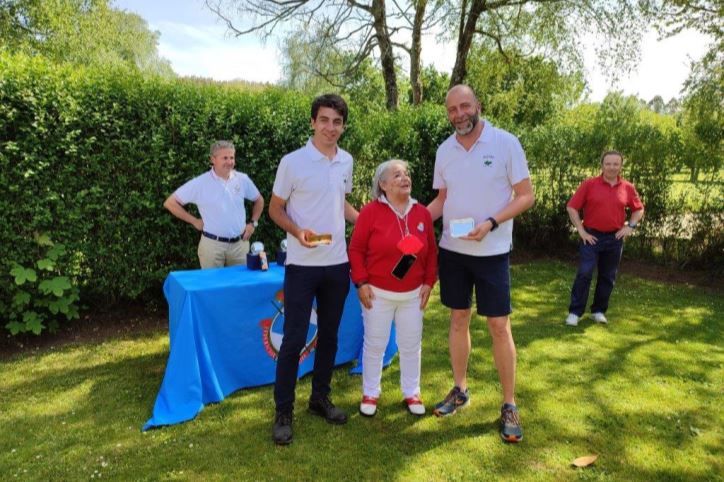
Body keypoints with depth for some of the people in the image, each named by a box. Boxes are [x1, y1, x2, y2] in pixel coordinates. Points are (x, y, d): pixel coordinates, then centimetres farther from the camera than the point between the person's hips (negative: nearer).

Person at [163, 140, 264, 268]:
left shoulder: (243, 179, 1)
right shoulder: (200, 183, -8)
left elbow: (259, 200, 18)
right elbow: (170, 203, -4)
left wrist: (253, 223, 7)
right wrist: (195, 221, -5)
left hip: (240, 243, 3)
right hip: (212, 244, -3)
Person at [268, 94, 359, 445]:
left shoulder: (346, 161, 6)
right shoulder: (292, 162, -9)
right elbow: (275, 209, -3)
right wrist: (298, 232, -21)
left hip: (337, 264, 5)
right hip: (302, 265, -5)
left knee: (329, 335, 14)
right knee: (294, 339, 0)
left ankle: (320, 398, 31)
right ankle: (283, 412, 15)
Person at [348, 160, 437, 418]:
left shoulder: (422, 213, 2)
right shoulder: (370, 211, -9)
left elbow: (431, 252, 7)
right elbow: (356, 249, -8)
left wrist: (428, 282, 2)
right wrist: (361, 282, -13)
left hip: (412, 294, 4)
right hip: (378, 293, -3)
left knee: (411, 345, 12)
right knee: (375, 345, 8)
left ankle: (412, 393, 30)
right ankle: (370, 394, 25)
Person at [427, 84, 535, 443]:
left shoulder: (505, 143, -9)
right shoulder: (444, 150, 5)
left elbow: (526, 195, -8)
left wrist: (491, 222, -21)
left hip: (492, 251, -4)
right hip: (452, 249, 4)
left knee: (499, 326, 1)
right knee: (458, 319, 13)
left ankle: (509, 406, 16)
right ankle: (460, 390, 29)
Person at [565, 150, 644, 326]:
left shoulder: (628, 188, 3)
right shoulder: (589, 184, -6)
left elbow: (638, 209, 17)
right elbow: (572, 207, -5)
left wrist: (630, 226, 2)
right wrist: (581, 230, -8)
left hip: (615, 238, 3)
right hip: (592, 237, -3)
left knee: (608, 277, 9)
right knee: (584, 273, -9)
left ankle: (599, 310, 23)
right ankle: (574, 312, -2)